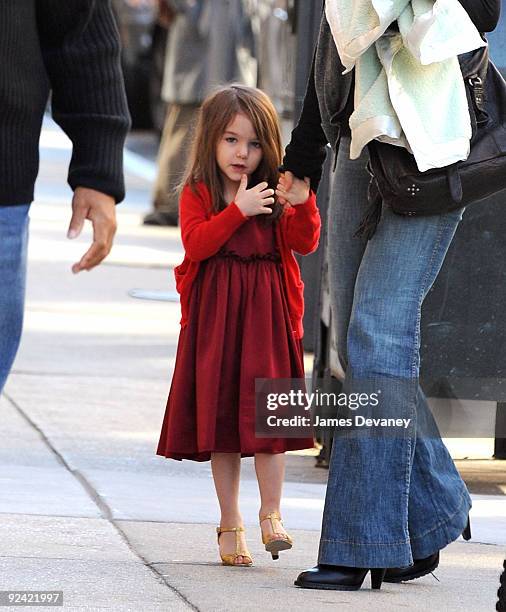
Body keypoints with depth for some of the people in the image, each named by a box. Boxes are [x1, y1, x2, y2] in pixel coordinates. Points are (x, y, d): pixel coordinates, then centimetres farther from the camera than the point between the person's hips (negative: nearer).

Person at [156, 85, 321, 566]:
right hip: (214, 314, -1)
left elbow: (304, 243, -2)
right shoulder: (197, 193, 2)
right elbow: (196, 243, -14)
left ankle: (271, 513, 3)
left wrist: (302, 203, -18)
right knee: (220, 417, 3)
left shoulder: (274, 194, 8)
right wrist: (238, 210, -21)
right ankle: (230, 523, 12)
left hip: (267, 312, 1)